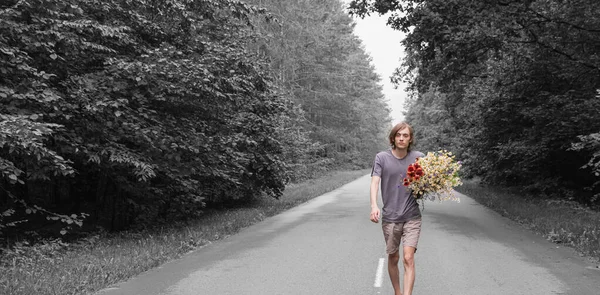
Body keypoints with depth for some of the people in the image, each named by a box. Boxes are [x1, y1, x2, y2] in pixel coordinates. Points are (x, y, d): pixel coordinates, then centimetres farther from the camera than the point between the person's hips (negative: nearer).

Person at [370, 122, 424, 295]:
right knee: (393, 258, 13)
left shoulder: (419, 157, 0)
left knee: (408, 258, -12)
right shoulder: (382, 158, -4)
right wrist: (374, 206, -28)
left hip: (412, 217, 0)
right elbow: (375, 182, -12)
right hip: (390, 217, 0)